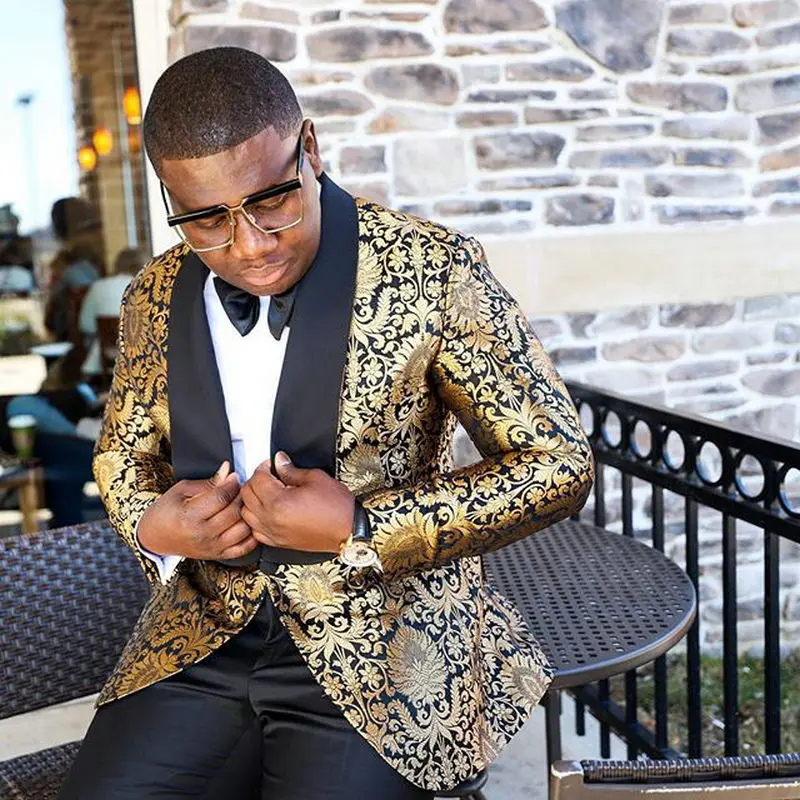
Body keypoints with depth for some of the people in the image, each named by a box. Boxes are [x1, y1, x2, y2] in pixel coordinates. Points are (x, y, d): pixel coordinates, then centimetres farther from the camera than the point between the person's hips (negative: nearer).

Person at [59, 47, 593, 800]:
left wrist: (359, 528, -18)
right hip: (201, 643, 3)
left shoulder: (433, 270, -11)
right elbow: (122, 453, 18)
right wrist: (153, 524, -6)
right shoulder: (156, 294, 2)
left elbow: (558, 464, -8)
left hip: (384, 647, -2)